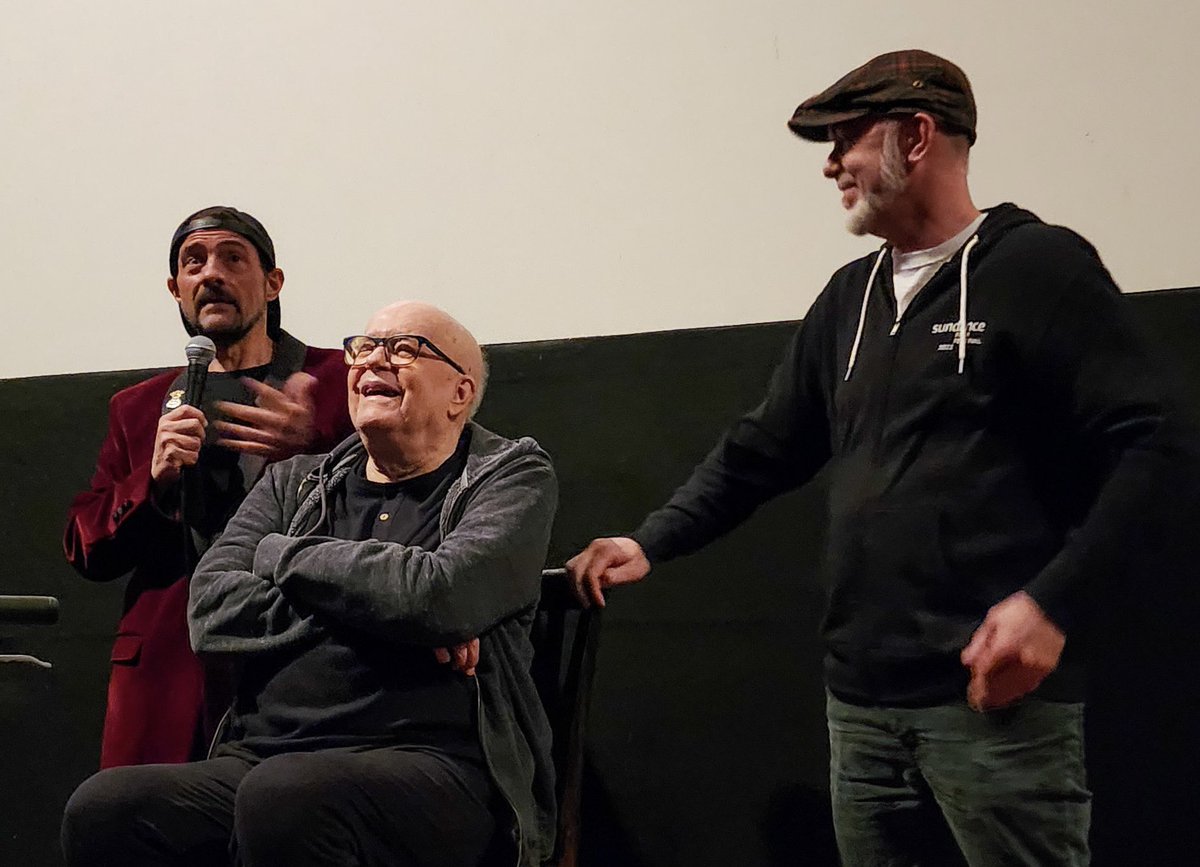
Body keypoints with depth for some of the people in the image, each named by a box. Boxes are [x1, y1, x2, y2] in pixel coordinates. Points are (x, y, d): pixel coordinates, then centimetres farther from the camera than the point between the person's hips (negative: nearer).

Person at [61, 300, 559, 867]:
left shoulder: (514, 476, 9)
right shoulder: (293, 483, 23)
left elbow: (440, 595, -12)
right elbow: (212, 609, 5)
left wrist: (282, 556, 2)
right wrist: (380, 612, -6)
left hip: (430, 766, -4)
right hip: (260, 761, 4)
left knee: (283, 797, -37)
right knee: (100, 809, -25)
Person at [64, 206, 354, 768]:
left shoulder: (339, 381, 10)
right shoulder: (138, 408, 23)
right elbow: (85, 550, 15)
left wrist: (311, 448, -16)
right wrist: (152, 480, -3)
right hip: (167, 674, 3)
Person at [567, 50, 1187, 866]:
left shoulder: (1038, 268, -4)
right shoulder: (849, 299, 18)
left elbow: (1147, 442, -11)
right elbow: (762, 451, 22)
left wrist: (1053, 604, -19)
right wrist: (651, 543, 10)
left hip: (996, 696, -7)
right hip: (863, 701, 7)